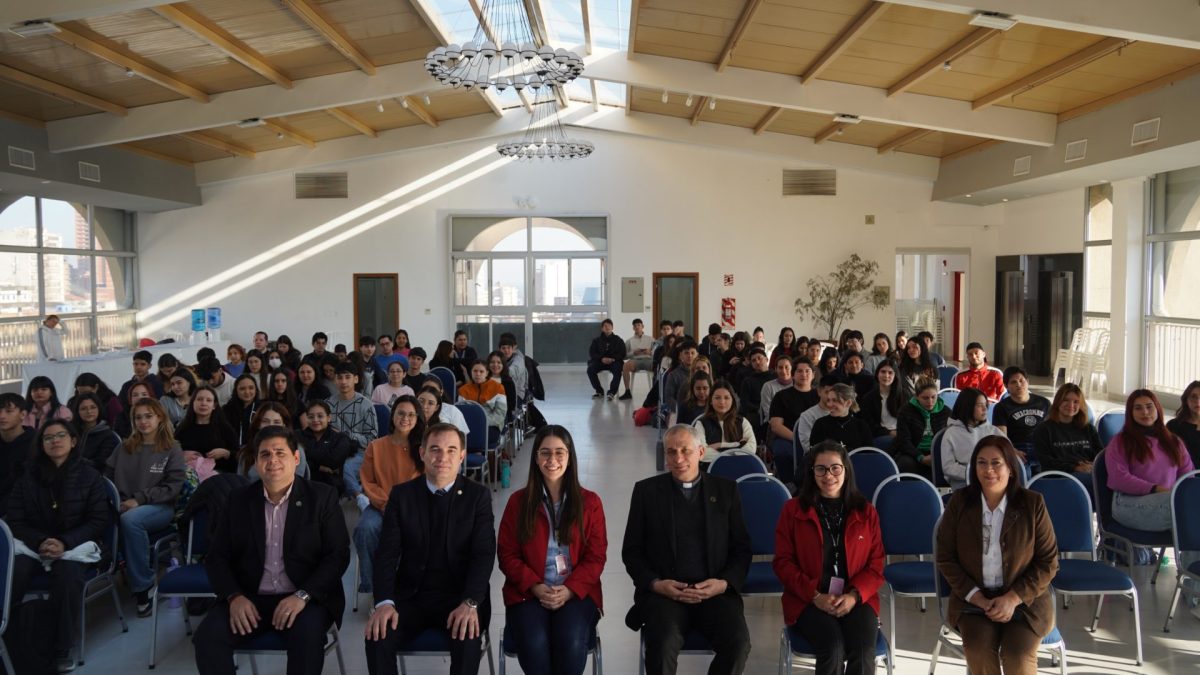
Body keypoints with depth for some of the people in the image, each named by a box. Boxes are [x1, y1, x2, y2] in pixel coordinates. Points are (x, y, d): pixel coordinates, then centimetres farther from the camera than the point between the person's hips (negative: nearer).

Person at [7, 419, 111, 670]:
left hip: (76, 544, -2)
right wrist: (40, 541, -14)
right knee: (9, 575, -29)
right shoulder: (28, 478, 9)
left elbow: (100, 520, -2)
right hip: (33, 543, 3)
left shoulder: (89, 475, 1)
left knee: (67, 574, -34)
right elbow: (15, 520, 6)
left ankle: (62, 648, -21)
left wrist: (65, 543, -17)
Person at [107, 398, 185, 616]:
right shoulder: (125, 448, 18)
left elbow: (172, 486, -2)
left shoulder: (172, 450, 6)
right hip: (124, 505, 3)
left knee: (130, 519, -38)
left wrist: (139, 499, -13)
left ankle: (143, 585, -24)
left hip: (160, 507, -3)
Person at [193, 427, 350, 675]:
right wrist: (234, 596, -11)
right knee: (207, 637, -22)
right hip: (249, 598, 3)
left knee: (307, 637, -32)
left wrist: (302, 596, -19)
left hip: (306, 598, -3)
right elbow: (217, 556, 8)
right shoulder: (239, 500, 8)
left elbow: (338, 555, -6)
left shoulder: (322, 497, -1)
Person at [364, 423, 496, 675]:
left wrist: (470, 603, -24)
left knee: (467, 641, -31)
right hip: (411, 595, 2)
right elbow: (387, 552, -3)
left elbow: (484, 554, -9)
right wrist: (384, 601, -20)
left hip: (460, 596, -1)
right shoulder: (402, 494, 3)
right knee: (377, 636, -25)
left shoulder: (478, 495, -1)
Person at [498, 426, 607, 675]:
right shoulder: (518, 501, 6)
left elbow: (596, 557, 4)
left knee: (571, 644, -29)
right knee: (534, 644, -30)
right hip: (528, 592, 0)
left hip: (577, 592, 0)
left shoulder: (590, 502, 6)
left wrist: (569, 589, -12)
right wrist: (535, 586, -11)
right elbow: (507, 555, 5)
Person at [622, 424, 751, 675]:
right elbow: (631, 551, 7)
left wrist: (725, 583, -8)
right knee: (663, 644, -31)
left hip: (714, 591, 1)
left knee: (738, 644, -25)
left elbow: (742, 549, 10)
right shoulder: (646, 490, 7)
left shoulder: (726, 490, 10)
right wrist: (655, 584, -10)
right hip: (664, 592, -1)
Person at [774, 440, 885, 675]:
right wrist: (815, 595, -12)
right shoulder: (793, 510, 4)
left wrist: (854, 595, -11)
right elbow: (783, 562, 2)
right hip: (808, 600, -1)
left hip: (856, 598, 2)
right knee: (833, 649, -29)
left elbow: (876, 563, 8)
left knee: (863, 652, -27)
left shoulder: (866, 511, 9)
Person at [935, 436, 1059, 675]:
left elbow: (1048, 561, -2)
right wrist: (976, 597, -10)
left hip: (1025, 599, -1)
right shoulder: (959, 502, -2)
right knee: (978, 649, -25)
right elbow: (945, 558, 1)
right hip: (973, 598, 1)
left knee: (1018, 655, -24)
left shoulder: (1032, 503, -5)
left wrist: (1013, 598, -13)